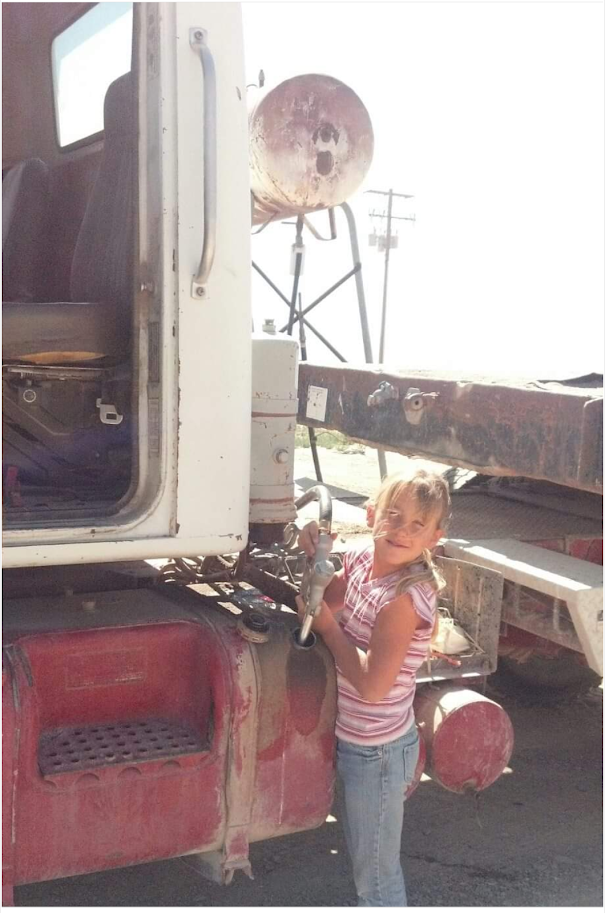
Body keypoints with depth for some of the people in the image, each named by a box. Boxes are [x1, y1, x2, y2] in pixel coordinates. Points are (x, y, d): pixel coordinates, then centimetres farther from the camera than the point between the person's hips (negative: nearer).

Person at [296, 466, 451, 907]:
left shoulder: (405, 597, -28)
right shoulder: (360, 560, -6)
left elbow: (371, 685, -30)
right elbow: (325, 602, 8)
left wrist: (327, 626, -22)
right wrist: (315, 558, -9)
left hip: (376, 751, -8)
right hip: (353, 739, 8)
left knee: (375, 869, 11)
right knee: (365, 852, 27)